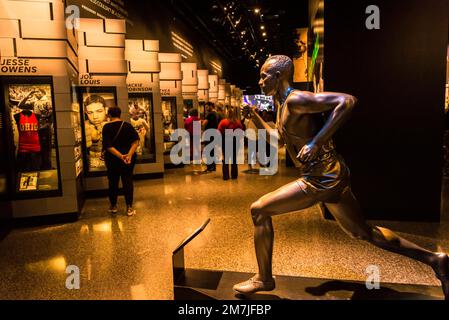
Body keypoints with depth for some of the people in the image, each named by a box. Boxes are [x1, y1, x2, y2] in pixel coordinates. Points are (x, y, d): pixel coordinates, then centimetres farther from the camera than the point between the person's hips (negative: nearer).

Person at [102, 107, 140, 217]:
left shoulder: (107, 127, -7)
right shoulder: (128, 125, 0)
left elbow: (108, 146, -16)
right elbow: (135, 141, -8)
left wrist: (120, 156, -21)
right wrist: (129, 154, -16)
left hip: (112, 159, -1)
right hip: (129, 158, 2)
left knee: (113, 182, 11)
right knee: (128, 181, 5)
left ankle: (113, 206, 23)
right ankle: (129, 208, 4)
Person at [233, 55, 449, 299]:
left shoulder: (295, 99, -15)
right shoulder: (282, 104, 14)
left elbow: (346, 101, -24)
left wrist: (316, 143, -28)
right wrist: (253, 116, 16)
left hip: (322, 179, -10)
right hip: (328, 176, 10)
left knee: (259, 210, -5)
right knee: (364, 233, 21)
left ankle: (264, 279, 9)